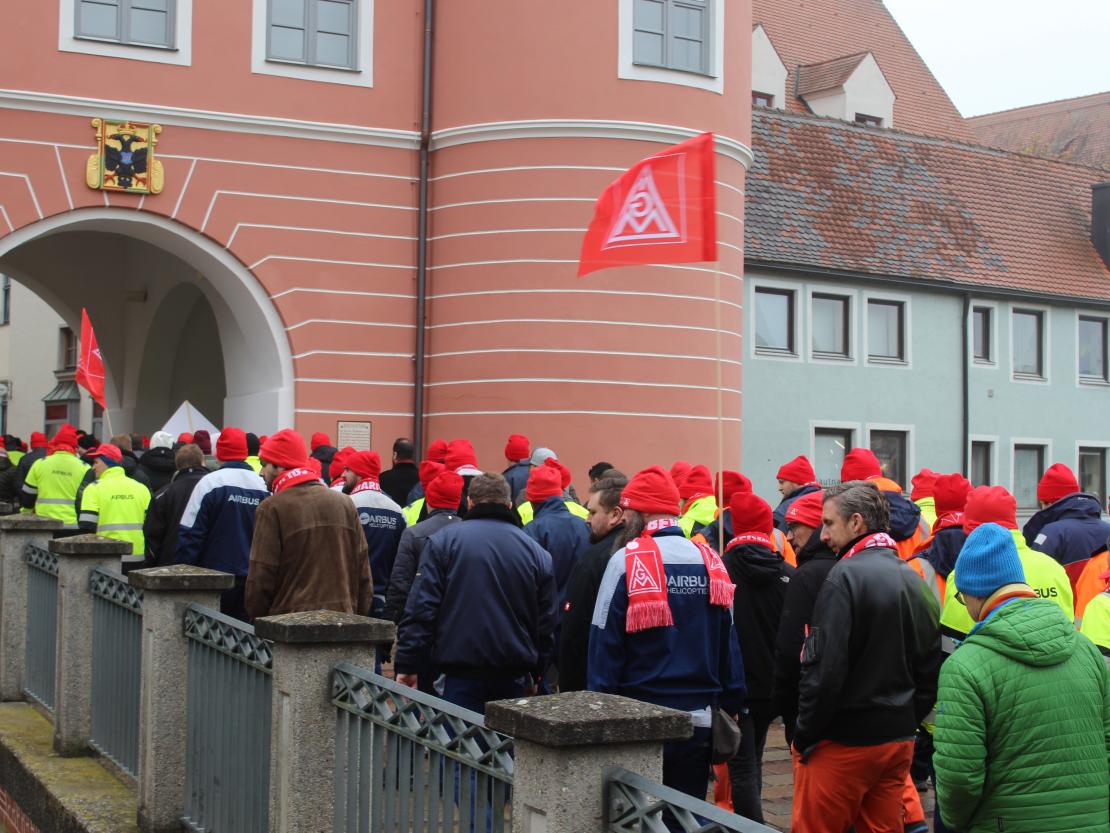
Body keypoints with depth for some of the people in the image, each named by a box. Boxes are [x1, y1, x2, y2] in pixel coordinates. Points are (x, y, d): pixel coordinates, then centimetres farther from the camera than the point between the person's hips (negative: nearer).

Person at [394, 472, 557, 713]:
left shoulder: (443, 541, 0)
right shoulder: (536, 551, 9)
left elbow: (420, 610, -6)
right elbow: (547, 623, 13)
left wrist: (407, 666, -1)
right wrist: (534, 674, 25)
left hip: (463, 675, -3)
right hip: (514, 678, 3)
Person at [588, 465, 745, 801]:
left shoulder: (626, 561, -10)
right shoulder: (710, 562, 2)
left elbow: (605, 643, -9)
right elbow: (729, 643, 6)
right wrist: (730, 705, 13)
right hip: (699, 721, 4)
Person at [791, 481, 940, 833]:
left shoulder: (845, 576, -15)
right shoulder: (913, 579, 8)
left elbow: (825, 669, -19)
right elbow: (931, 669, 11)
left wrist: (804, 735, -11)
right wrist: (906, 721, 16)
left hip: (842, 742, -7)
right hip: (899, 741, 7)